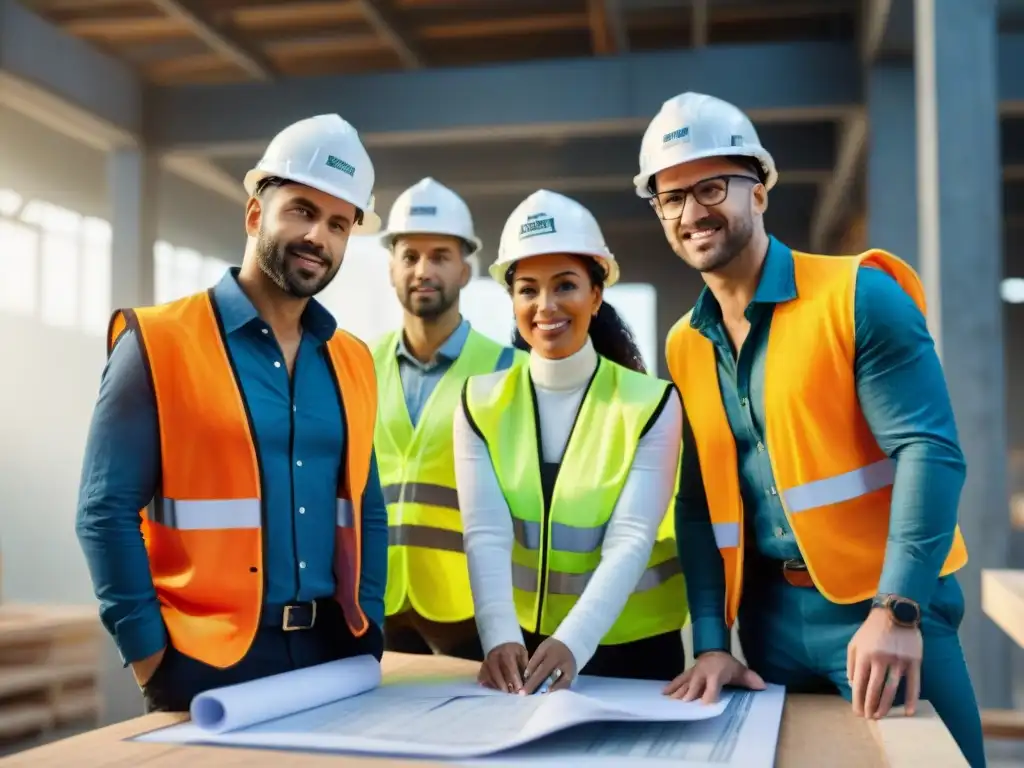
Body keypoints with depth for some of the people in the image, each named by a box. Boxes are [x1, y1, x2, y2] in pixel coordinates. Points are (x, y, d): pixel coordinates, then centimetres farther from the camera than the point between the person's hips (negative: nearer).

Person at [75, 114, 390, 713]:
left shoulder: (351, 363, 8)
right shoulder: (158, 343, -7)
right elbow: (108, 511, -9)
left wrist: (368, 635, 5)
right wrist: (151, 657, -12)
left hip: (331, 651, 5)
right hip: (206, 662, -5)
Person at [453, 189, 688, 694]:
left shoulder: (651, 403, -10)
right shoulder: (481, 402, -5)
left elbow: (631, 540, -18)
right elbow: (485, 534, -14)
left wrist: (573, 642, -31)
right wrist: (500, 637, -29)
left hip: (632, 644, -1)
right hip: (520, 643, 2)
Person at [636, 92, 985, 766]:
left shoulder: (859, 295, -9)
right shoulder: (684, 348, 6)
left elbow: (929, 451, -16)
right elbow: (699, 505, 6)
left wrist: (896, 610, -24)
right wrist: (712, 639, -3)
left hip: (887, 603, -4)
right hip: (771, 614, 5)